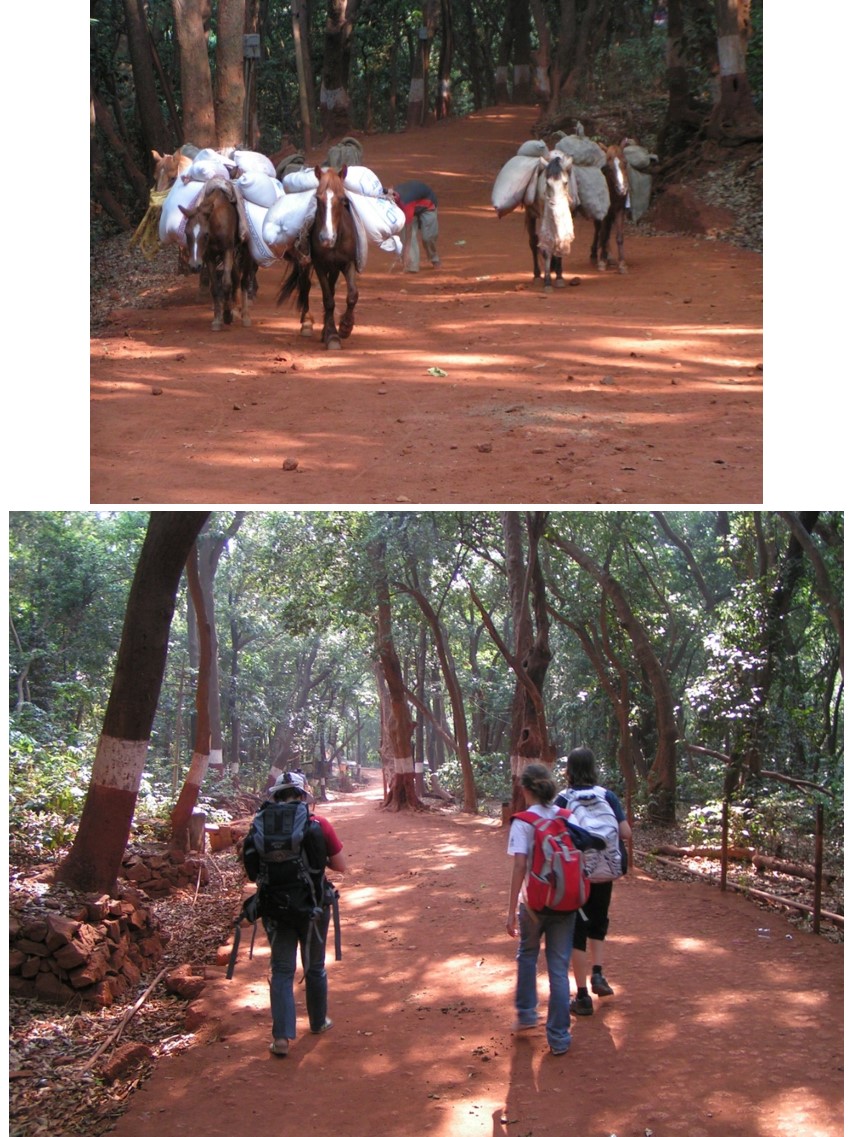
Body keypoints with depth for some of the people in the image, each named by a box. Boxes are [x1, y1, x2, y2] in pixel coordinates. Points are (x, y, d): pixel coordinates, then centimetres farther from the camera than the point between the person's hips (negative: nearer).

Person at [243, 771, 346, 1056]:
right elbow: (341, 865, -7)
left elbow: (255, 869, 1)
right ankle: (318, 1022, 34)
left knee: (281, 971, 7)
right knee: (315, 968, 18)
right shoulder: (319, 825, -12)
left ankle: (282, 1036, -3)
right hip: (312, 907, -1)